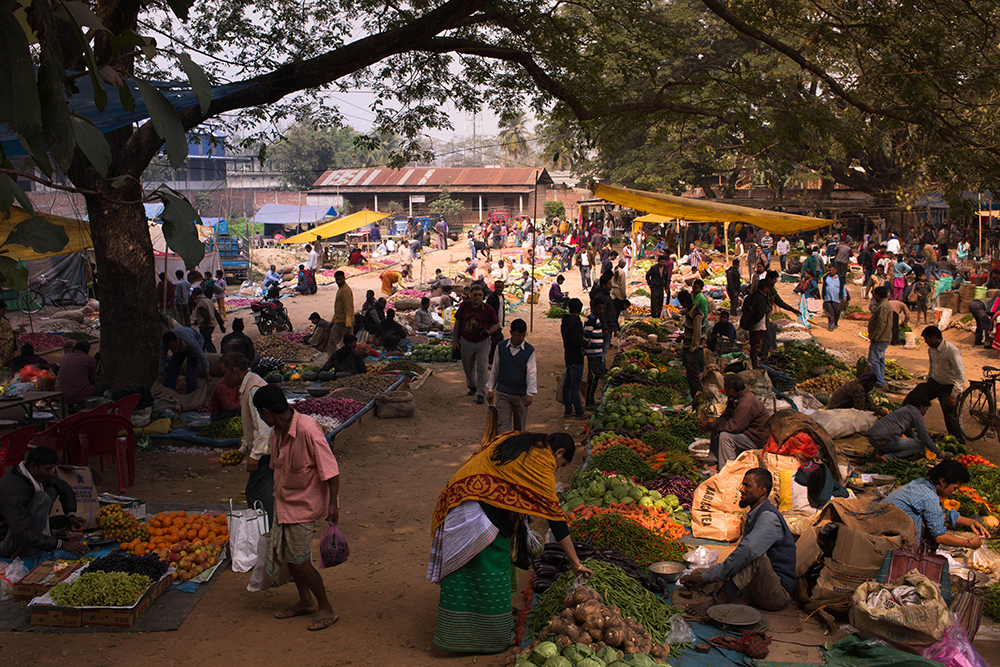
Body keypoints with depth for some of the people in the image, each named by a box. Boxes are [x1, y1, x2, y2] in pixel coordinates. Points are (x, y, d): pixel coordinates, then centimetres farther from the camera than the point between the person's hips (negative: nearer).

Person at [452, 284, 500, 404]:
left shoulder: (488, 309, -7)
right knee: (468, 367, 16)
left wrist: (488, 332, -18)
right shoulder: (464, 306, -2)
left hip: (482, 343, -2)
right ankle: (472, 386, 42)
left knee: (481, 368, -7)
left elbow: (497, 324, 3)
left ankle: (481, 394, 2)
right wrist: (455, 340, 4)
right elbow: (457, 322, 5)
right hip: (466, 342, 3)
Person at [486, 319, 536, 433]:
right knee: (503, 424, -5)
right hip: (502, 393, 0)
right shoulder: (501, 347, -1)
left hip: (521, 394, 0)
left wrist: (530, 394, -17)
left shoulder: (529, 350, -5)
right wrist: (490, 389, 9)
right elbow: (495, 369, 8)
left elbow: (532, 373, -7)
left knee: (520, 426, 11)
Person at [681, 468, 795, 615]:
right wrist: (704, 577, 3)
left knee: (756, 554, -35)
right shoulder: (752, 516, 14)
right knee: (698, 573, 7)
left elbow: (746, 550, -34)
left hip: (777, 594, -9)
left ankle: (715, 602, -34)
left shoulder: (769, 518, -17)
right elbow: (735, 560, 14)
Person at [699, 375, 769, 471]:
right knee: (716, 430, 8)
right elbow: (726, 417, 9)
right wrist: (712, 423, -10)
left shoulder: (746, 404, -30)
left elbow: (734, 426, -31)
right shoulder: (736, 398, 2)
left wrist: (710, 426, -22)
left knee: (725, 436, -27)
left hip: (757, 439, -11)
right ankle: (715, 460, 15)